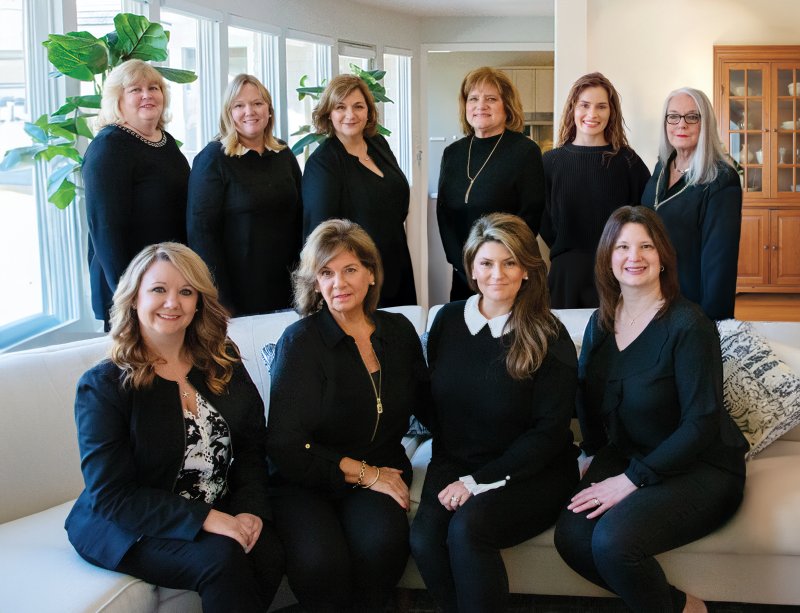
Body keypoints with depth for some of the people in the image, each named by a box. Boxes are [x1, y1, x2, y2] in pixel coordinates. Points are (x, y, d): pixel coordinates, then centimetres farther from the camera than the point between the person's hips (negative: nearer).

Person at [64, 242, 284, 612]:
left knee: (267, 552, -26)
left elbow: (251, 449, 7)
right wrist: (204, 519, -24)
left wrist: (250, 509, -13)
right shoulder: (103, 385, -10)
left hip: (219, 512, 4)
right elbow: (110, 495, -15)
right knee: (221, 557, -30)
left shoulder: (224, 364, 5)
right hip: (127, 527, -4)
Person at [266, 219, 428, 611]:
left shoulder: (399, 331, 7)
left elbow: (424, 403, 16)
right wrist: (364, 474, -10)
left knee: (382, 541, -30)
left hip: (381, 472, 3)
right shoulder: (300, 340, -6)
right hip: (303, 481, -3)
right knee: (320, 560, -32)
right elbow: (285, 445, -10)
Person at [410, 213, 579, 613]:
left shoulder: (549, 338, -7)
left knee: (466, 528, -30)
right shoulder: (448, 321, 4)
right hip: (455, 465, 4)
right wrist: (447, 473, -3)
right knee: (424, 538, -24)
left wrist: (479, 482, -14)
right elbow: (433, 404, 11)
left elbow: (548, 432, -9)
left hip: (530, 474, -3)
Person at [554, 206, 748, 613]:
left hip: (701, 469, -6)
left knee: (613, 540, -30)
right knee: (571, 536, -20)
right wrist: (594, 455, 2)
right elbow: (587, 395, 17)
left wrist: (632, 480, -19)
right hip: (625, 455, 6)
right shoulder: (601, 323, 4)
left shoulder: (688, 325, -17)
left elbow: (702, 424, -19)